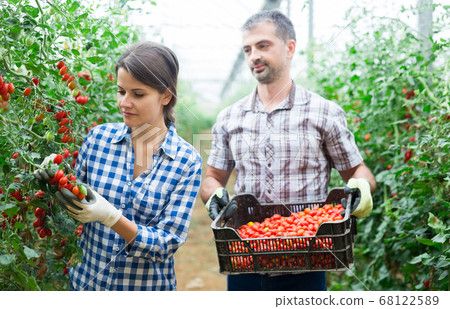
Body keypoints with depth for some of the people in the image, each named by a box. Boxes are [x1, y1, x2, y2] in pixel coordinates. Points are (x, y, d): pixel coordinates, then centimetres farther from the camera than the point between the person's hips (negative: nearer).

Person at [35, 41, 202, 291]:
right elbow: (74, 214, 4)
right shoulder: (99, 138, -6)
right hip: (86, 282, 2)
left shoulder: (186, 161, -12)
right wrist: (59, 184, -16)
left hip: (147, 287, -2)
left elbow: (166, 245, -15)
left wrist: (110, 216, -28)